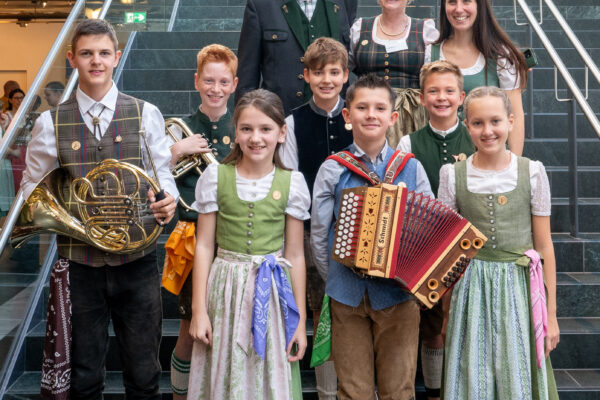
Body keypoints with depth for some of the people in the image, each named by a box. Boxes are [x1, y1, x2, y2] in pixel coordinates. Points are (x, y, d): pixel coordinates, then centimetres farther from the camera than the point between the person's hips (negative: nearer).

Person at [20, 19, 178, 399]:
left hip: (137, 262, 0)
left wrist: (167, 199, -17)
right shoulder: (51, 123, 3)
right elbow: (33, 188, 10)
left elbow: (162, 174, 5)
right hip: (79, 264, 1)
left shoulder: (145, 115, 2)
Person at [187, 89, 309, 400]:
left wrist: (300, 320, 3)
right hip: (226, 289, 0)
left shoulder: (292, 183, -1)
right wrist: (198, 309, -1)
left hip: (272, 291, 0)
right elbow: (204, 245, 0)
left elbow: (295, 254, 2)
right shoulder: (215, 176, -2)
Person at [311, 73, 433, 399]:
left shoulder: (410, 168, 1)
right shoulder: (333, 170, -2)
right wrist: (335, 281, 2)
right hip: (347, 297, 0)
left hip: (397, 294, 1)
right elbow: (318, 235, 2)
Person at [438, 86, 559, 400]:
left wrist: (551, 313, 3)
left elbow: (544, 246, 2)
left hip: (519, 288, 0)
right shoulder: (453, 176, -1)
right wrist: (446, 315, 6)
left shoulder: (532, 172, -2)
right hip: (471, 290, 0)